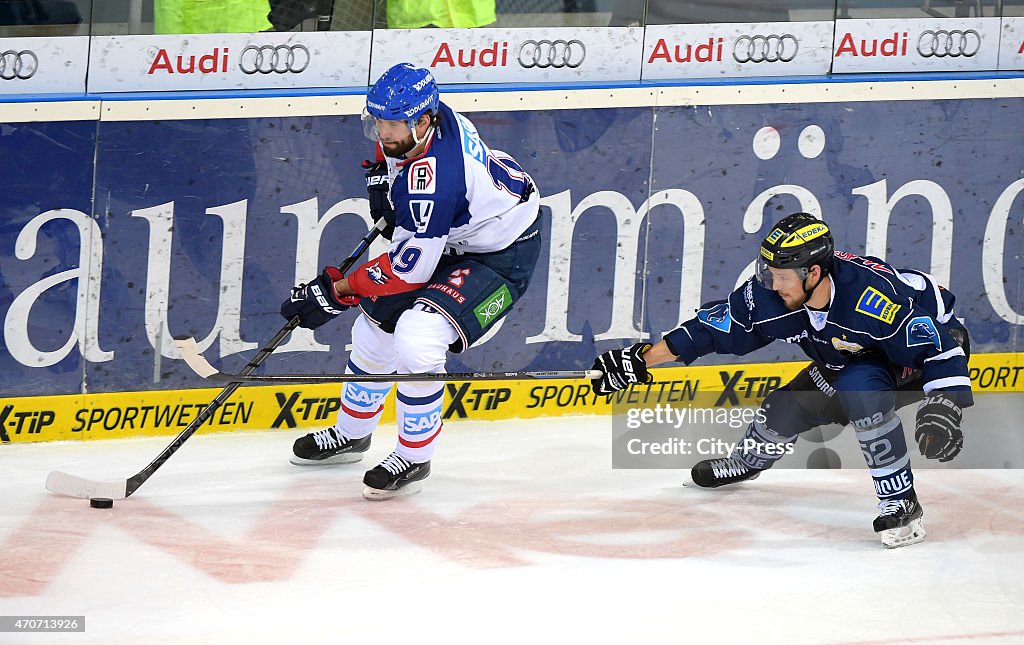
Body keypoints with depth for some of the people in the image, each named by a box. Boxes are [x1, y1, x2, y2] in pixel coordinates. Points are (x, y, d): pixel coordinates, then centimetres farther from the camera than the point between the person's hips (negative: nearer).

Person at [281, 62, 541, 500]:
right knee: (377, 324, 15)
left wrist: (336, 291, -22)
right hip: (451, 238, 10)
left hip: (502, 256, -10)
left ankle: (414, 460, -5)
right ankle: (350, 435, 39)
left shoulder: (433, 179, -38)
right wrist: (380, 172, 0)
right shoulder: (414, 122, -13)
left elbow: (410, 268, -30)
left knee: (417, 340, -26)